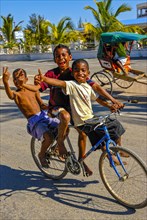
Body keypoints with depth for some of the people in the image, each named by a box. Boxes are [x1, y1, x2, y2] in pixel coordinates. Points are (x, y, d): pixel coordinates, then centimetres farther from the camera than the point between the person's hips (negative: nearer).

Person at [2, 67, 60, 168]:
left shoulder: (33, 90, 12)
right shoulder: (17, 93, -3)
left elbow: (42, 105, 14)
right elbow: (10, 95, -29)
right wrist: (6, 82, -49)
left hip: (44, 116, 5)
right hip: (34, 122, -5)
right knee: (48, 137, -28)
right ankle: (42, 155, 4)